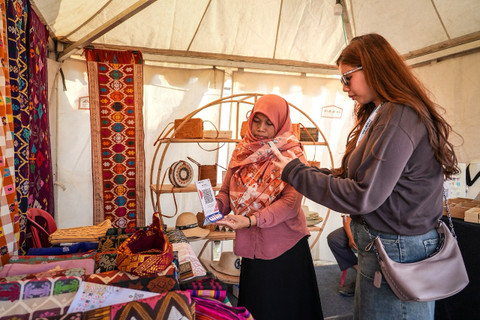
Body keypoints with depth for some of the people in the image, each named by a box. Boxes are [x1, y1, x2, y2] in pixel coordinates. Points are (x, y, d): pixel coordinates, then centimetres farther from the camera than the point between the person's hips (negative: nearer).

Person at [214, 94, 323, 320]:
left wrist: (250, 220, -30)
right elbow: (227, 190, 5)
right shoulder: (242, 151, 4)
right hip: (252, 244, 4)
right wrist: (217, 206, -17)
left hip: (283, 245, -4)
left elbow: (291, 203, -19)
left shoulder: (292, 154, -10)